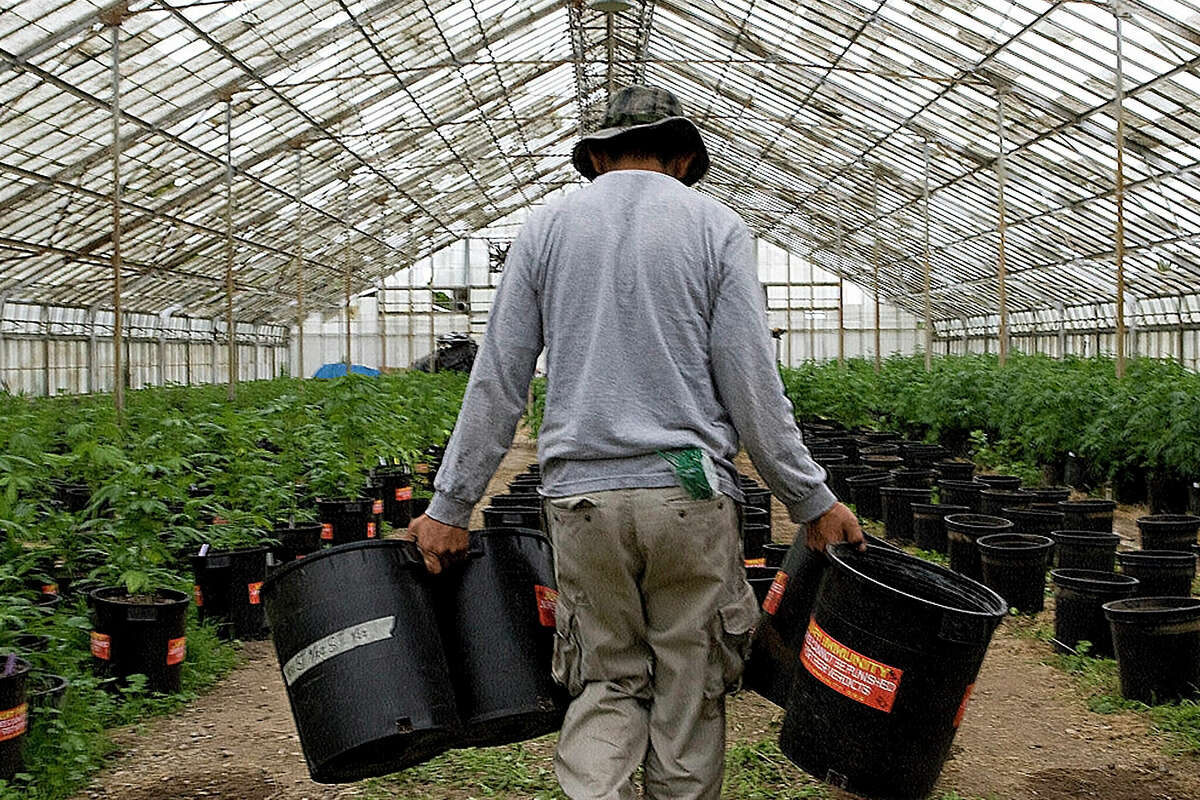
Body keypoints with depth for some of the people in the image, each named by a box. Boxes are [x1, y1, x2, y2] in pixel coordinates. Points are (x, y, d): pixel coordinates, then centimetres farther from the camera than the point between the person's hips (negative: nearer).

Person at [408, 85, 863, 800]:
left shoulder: (547, 227, 8)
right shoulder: (715, 226, 3)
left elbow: (497, 381, 6)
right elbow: (753, 383, -3)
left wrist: (451, 506, 11)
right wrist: (812, 500, 5)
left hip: (583, 498, 2)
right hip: (690, 491, -1)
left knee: (606, 683, 12)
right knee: (689, 690, 10)